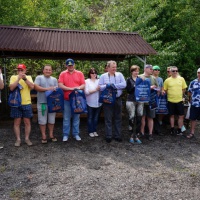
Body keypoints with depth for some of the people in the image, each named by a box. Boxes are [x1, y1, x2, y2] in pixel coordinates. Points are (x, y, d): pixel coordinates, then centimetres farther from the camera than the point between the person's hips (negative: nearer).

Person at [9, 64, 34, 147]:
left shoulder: (28, 77, 6)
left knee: (27, 122, 6)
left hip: (27, 103, 1)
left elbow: (32, 87, -10)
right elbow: (11, 88, -13)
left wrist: (25, 78, -19)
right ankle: (18, 139, 14)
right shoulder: (13, 77, 2)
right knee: (17, 122, 4)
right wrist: (18, 78, -19)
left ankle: (27, 138, 17)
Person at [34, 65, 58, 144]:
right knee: (42, 120, 2)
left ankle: (51, 135, 22)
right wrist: (47, 89, -15)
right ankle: (43, 136, 12)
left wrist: (54, 90, -16)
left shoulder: (54, 79, 13)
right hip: (42, 102, -3)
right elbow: (36, 87, -11)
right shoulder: (39, 78, 3)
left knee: (51, 120, 10)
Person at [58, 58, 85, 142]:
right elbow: (60, 85, -6)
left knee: (76, 117, 8)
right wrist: (71, 88, -16)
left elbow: (83, 85, 4)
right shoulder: (62, 74, 4)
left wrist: (79, 88, -17)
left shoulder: (80, 73, 7)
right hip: (66, 99, -1)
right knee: (66, 118, 5)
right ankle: (65, 135, 14)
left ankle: (76, 134, 18)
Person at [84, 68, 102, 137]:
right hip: (90, 103, -3)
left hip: (98, 102, 3)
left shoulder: (99, 81, 10)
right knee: (90, 118, 5)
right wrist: (95, 89, -13)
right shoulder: (87, 81, 1)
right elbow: (86, 92, -10)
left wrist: (100, 88, -15)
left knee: (96, 117, 11)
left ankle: (94, 131, 23)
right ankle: (90, 131, 16)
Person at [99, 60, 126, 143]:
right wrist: (107, 85, -20)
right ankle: (108, 136, 13)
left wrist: (114, 85, -14)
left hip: (118, 99, 2)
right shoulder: (103, 76, 2)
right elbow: (100, 87, -5)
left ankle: (117, 135, 20)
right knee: (108, 119, 3)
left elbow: (124, 84, -9)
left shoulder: (119, 75, 4)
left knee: (118, 118, 9)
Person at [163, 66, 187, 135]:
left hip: (179, 100, 1)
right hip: (171, 101, -1)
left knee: (181, 116, 3)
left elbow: (184, 89, 10)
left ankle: (179, 130, 15)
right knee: (172, 115, 10)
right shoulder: (167, 80, -3)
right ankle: (172, 129, 22)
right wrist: (171, 95, -2)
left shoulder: (181, 79, 2)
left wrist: (179, 95, 5)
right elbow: (165, 90, 3)